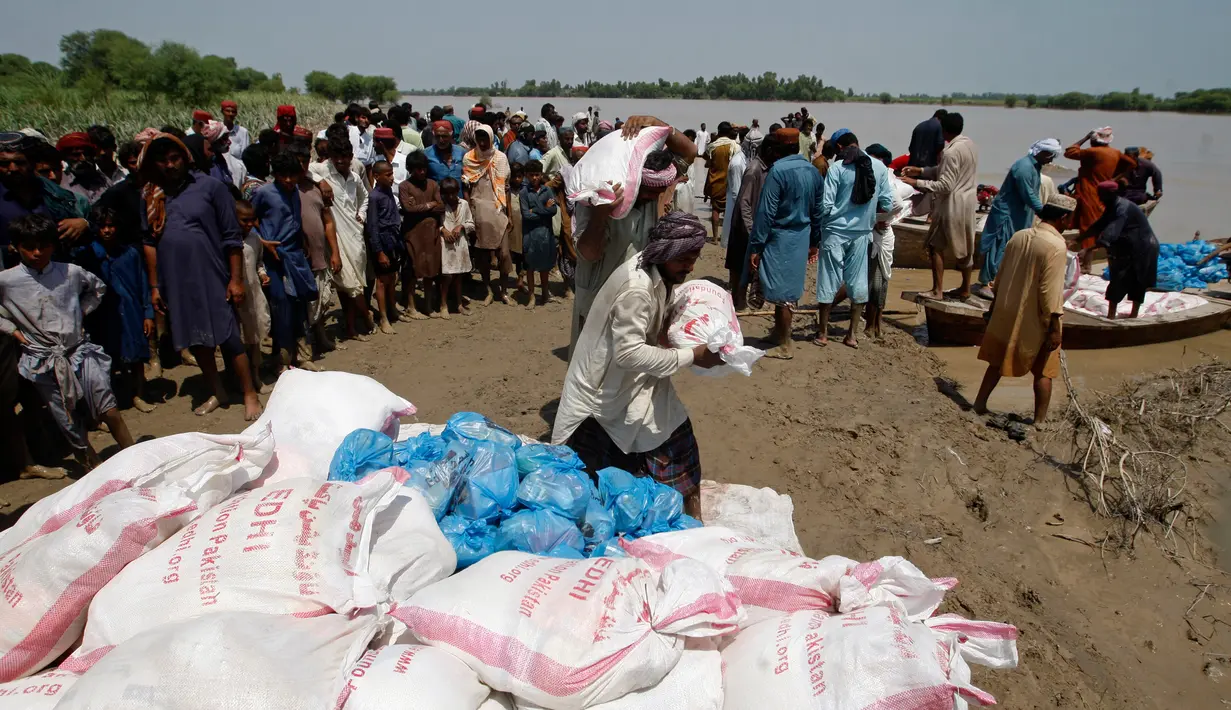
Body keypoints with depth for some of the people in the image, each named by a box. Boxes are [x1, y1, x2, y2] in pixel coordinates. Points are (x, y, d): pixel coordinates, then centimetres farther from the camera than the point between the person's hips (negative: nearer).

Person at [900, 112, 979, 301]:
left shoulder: (951, 152, -22)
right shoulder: (970, 144, 8)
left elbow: (945, 186, -23)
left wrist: (916, 182, -20)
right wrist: (921, 171, 9)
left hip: (952, 205, -9)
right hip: (968, 202, 9)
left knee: (936, 245, 1)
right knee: (965, 247, 15)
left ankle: (937, 291, 2)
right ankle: (965, 289, 25)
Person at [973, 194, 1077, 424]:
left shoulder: (1018, 236, 2)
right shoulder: (1056, 246, -19)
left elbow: (1000, 277, 9)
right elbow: (1050, 291, -21)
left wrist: (994, 307, 20)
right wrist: (1055, 328, -15)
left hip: (1007, 314, 6)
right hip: (1036, 321, -6)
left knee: (998, 362, 19)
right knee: (1043, 372, 9)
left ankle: (979, 405, 26)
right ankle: (1039, 420, 16)